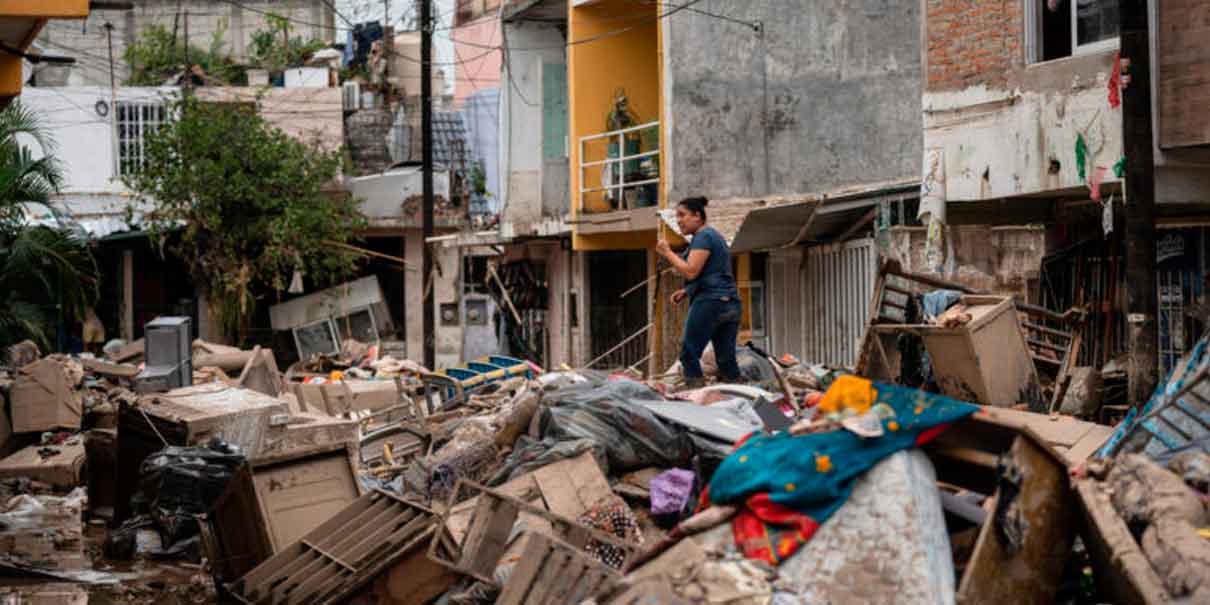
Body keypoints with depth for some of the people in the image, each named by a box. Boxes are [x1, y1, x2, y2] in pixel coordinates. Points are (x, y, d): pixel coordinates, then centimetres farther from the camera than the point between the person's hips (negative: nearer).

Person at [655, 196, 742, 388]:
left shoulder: (703, 236, -6)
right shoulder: (714, 235, 24)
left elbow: (691, 271, -16)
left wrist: (667, 253, -5)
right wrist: (686, 291, 16)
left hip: (710, 302, -9)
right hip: (731, 304, 9)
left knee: (689, 355, -5)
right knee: (726, 360, 6)